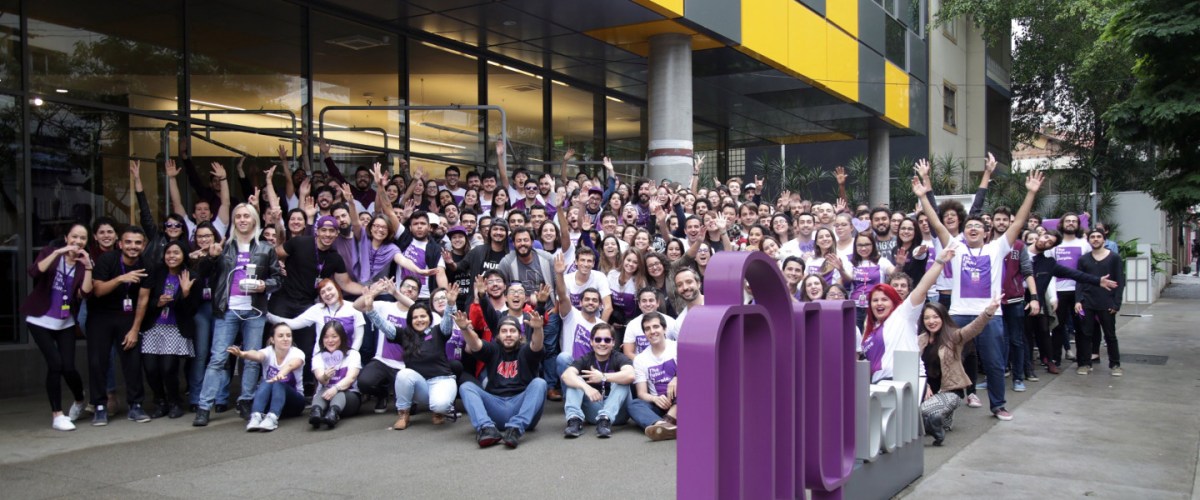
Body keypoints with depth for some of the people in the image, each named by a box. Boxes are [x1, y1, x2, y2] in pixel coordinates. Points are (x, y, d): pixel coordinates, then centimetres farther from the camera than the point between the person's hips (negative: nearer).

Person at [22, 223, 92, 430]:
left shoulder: (83, 264, 1)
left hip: (65, 323, 2)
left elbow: (85, 293, -15)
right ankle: (57, 414, 0)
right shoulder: (51, 251, -3)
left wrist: (88, 266, -20)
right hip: (40, 320, -2)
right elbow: (34, 272, -23)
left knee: (68, 367, -6)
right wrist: (56, 253, -28)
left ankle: (80, 401, 24)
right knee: (55, 364, -13)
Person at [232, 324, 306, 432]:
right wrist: (243, 354, -59)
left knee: (278, 383, -33)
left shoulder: (297, 353, -14)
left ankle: (272, 418, -51)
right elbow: (258, 355, -34)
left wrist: (280, 374, -63)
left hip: (293, 401, -1)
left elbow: (291, 364, -39)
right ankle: (256, 417, -46)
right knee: (266, 383, -31)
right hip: (268, 401, 1)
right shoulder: (268, 352, -9)